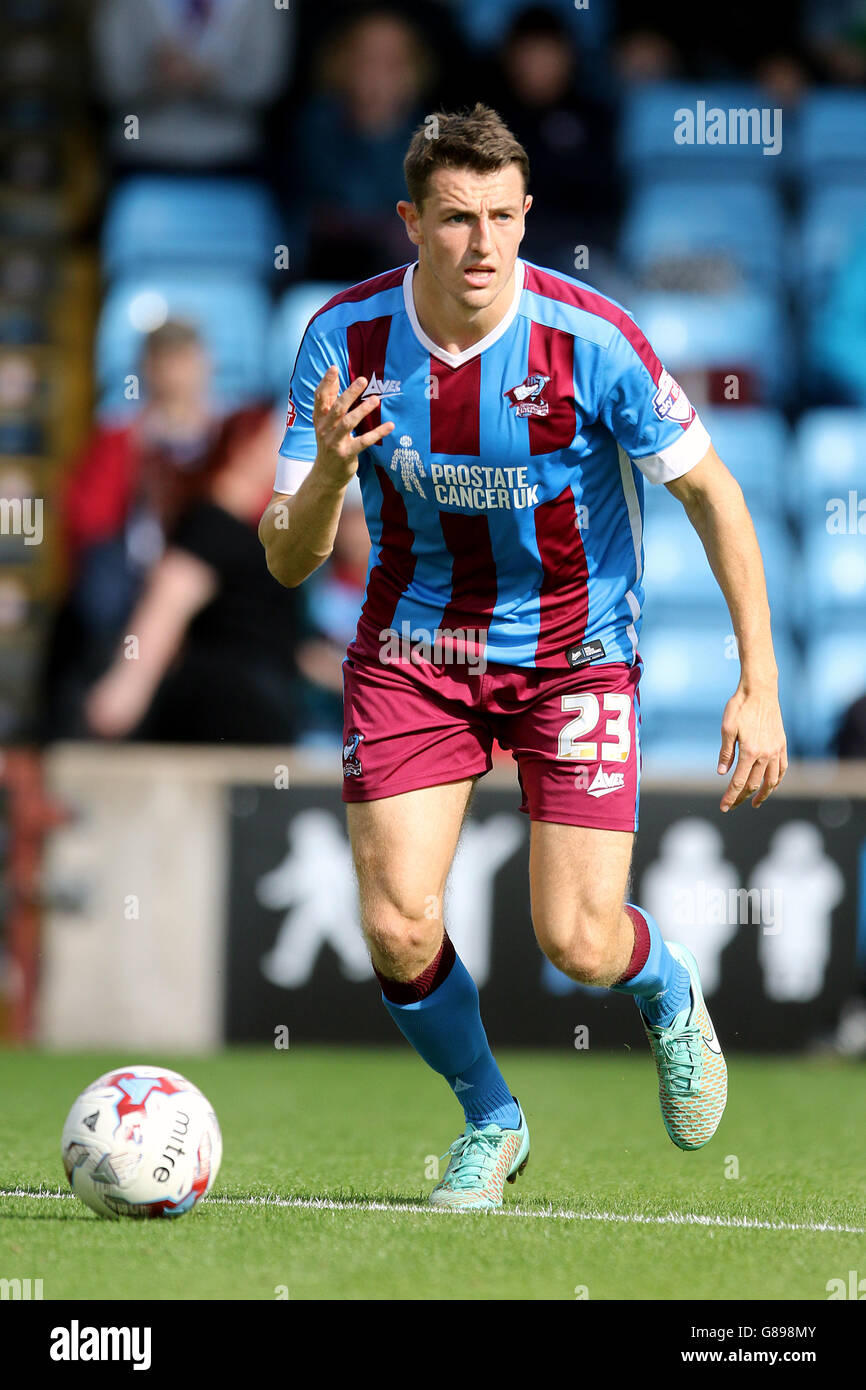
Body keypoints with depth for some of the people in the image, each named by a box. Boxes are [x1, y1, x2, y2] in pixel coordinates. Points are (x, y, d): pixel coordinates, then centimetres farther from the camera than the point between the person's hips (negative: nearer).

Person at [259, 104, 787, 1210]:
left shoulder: (591, 340, -21)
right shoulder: (346, 337, -14)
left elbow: (713, 496, -10)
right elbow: (288, 560, -11)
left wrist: (759, 686, -14)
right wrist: (326, 476, -34)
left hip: (574, 651, -2)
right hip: (413, 646, 2)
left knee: (578, 944, -10)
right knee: (397, 931, -11)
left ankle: (670, 998, 29)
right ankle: (490, 1121, 19)